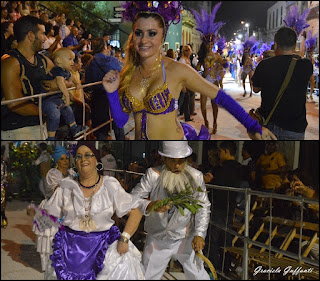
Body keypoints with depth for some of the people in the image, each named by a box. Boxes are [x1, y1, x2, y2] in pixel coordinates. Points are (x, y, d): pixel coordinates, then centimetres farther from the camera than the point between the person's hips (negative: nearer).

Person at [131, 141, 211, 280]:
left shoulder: (195, 176, -9)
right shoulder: (153, 175, -15)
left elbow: (203, 206, -3)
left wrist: (199, 234, -12)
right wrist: (150, 206, -36)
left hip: (186, 238, 1)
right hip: (157, 239, 0)